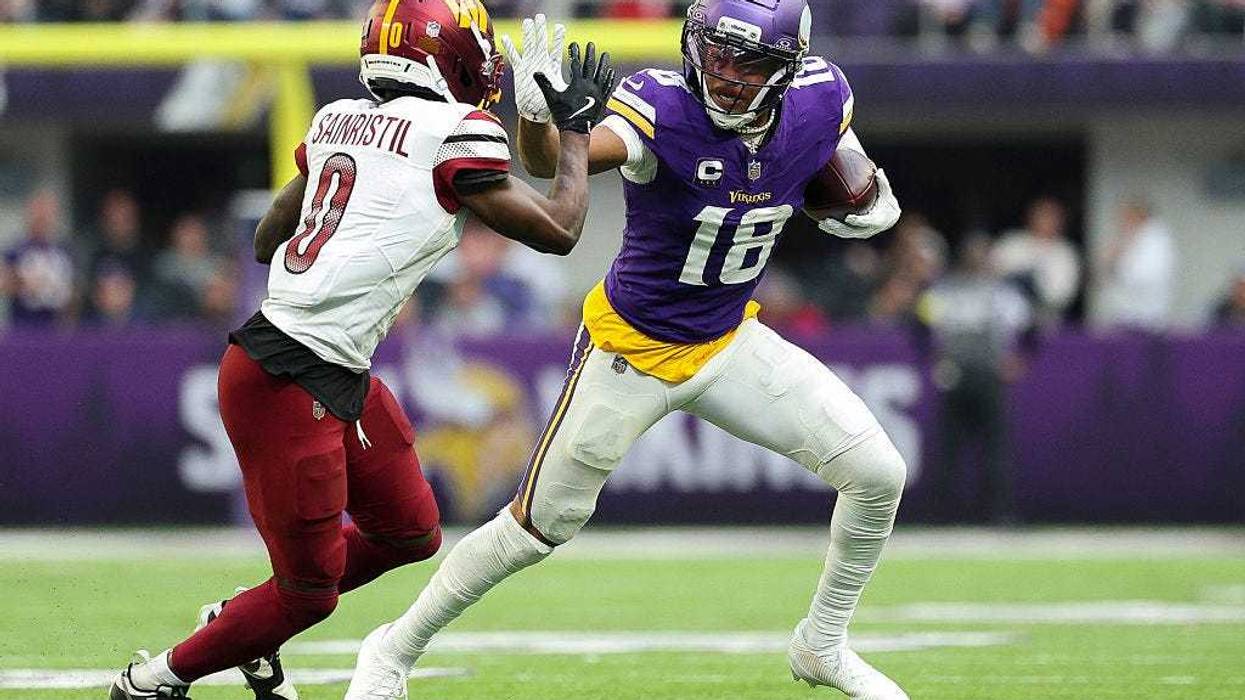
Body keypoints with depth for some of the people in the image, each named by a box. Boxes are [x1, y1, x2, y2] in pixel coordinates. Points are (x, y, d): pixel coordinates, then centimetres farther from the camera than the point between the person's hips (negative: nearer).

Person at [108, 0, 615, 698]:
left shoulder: (338, 121, 11)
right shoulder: (455, 133, -12)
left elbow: (268, 241, 21)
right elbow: (558, 230, -5)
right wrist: (577, 127, 8)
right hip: (287, 384, -9)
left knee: (412, 535, 21)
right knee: (311, 591, 3)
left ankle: (244, 624, 35)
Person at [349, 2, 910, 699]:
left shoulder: (819, 100, -13)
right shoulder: (660, 106, -29)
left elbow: (848, 171, 13)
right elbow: (553, 159, -47)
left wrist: (874, 199, -6)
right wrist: (537, 115, -66)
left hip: (730, 342, 5)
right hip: (632, 348, -4)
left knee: (878, 475, -4)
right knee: (541, 524, 5)